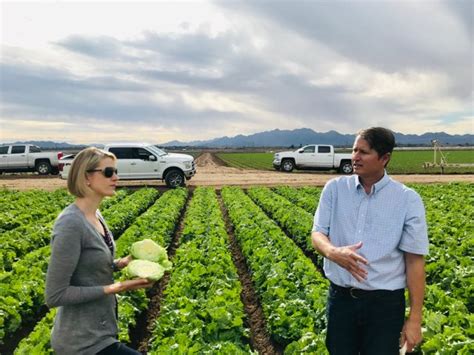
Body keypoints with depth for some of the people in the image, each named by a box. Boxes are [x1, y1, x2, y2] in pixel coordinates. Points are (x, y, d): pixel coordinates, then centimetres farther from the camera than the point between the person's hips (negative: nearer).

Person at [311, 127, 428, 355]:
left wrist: (415, 319, -6)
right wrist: (333, 252, -27)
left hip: (385, 303, -2)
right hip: (341, 297, 3)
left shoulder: (408, 200, -8)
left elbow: (415, 261, -7)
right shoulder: (334, 188, -1)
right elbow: (317, 235, -3)